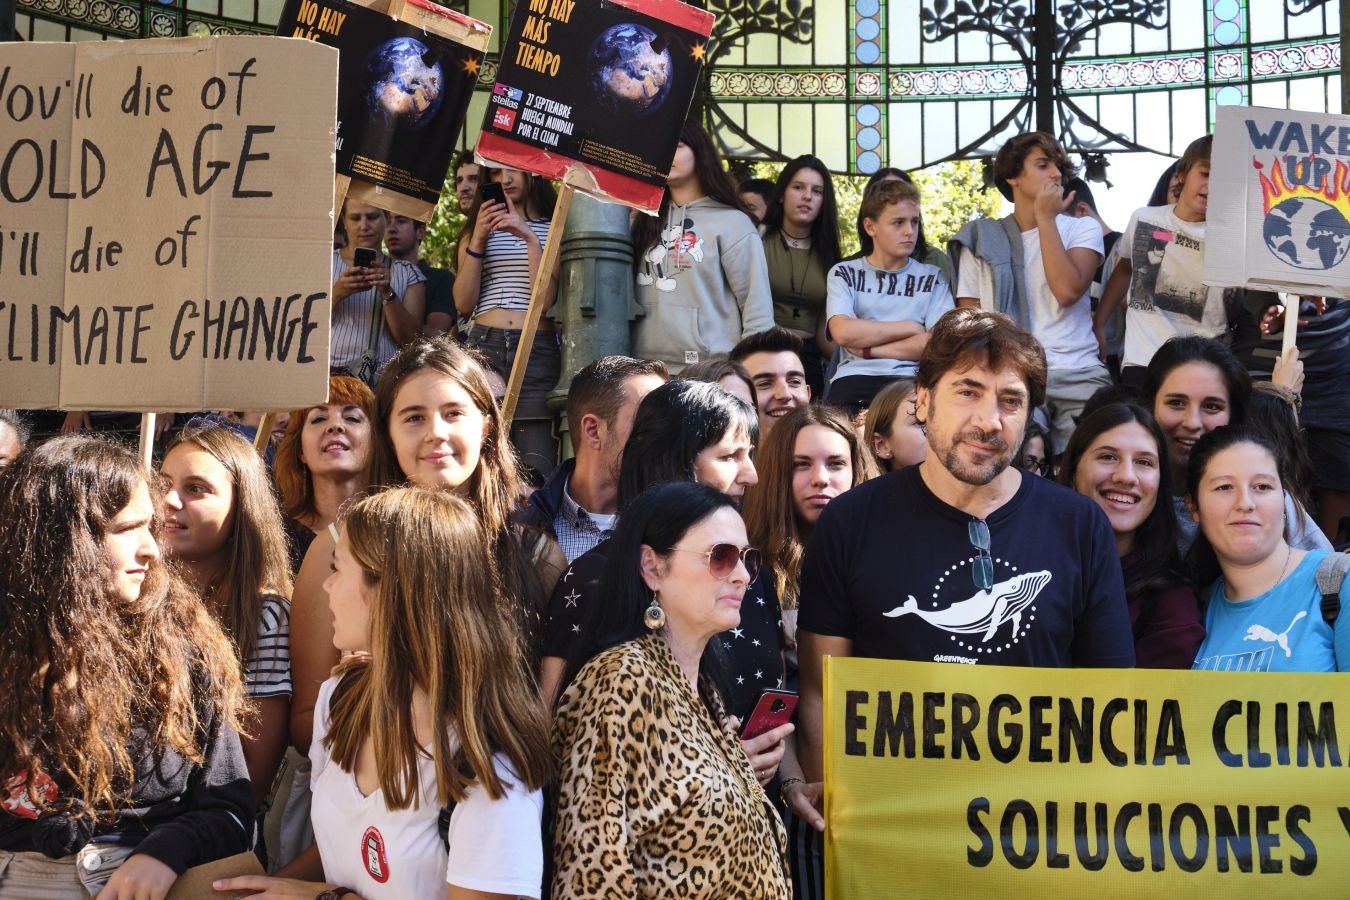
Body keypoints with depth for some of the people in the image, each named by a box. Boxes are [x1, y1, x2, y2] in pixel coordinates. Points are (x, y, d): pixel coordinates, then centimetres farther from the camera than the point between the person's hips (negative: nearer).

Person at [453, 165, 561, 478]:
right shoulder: (477, 228, 20)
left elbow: (546, 299, -2)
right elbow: (464, 303, 8)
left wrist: (531, 238, -8)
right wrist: (478, 239, 1)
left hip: (538, 349, -2)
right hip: (484, 346, 2)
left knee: (537, 463, -12)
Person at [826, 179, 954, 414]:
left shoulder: (933, 277, 15)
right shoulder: (844, 273, 14)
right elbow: (843, 332, -4)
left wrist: (868, 349, -4)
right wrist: (910, 328, 1)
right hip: (854, 379, 0)